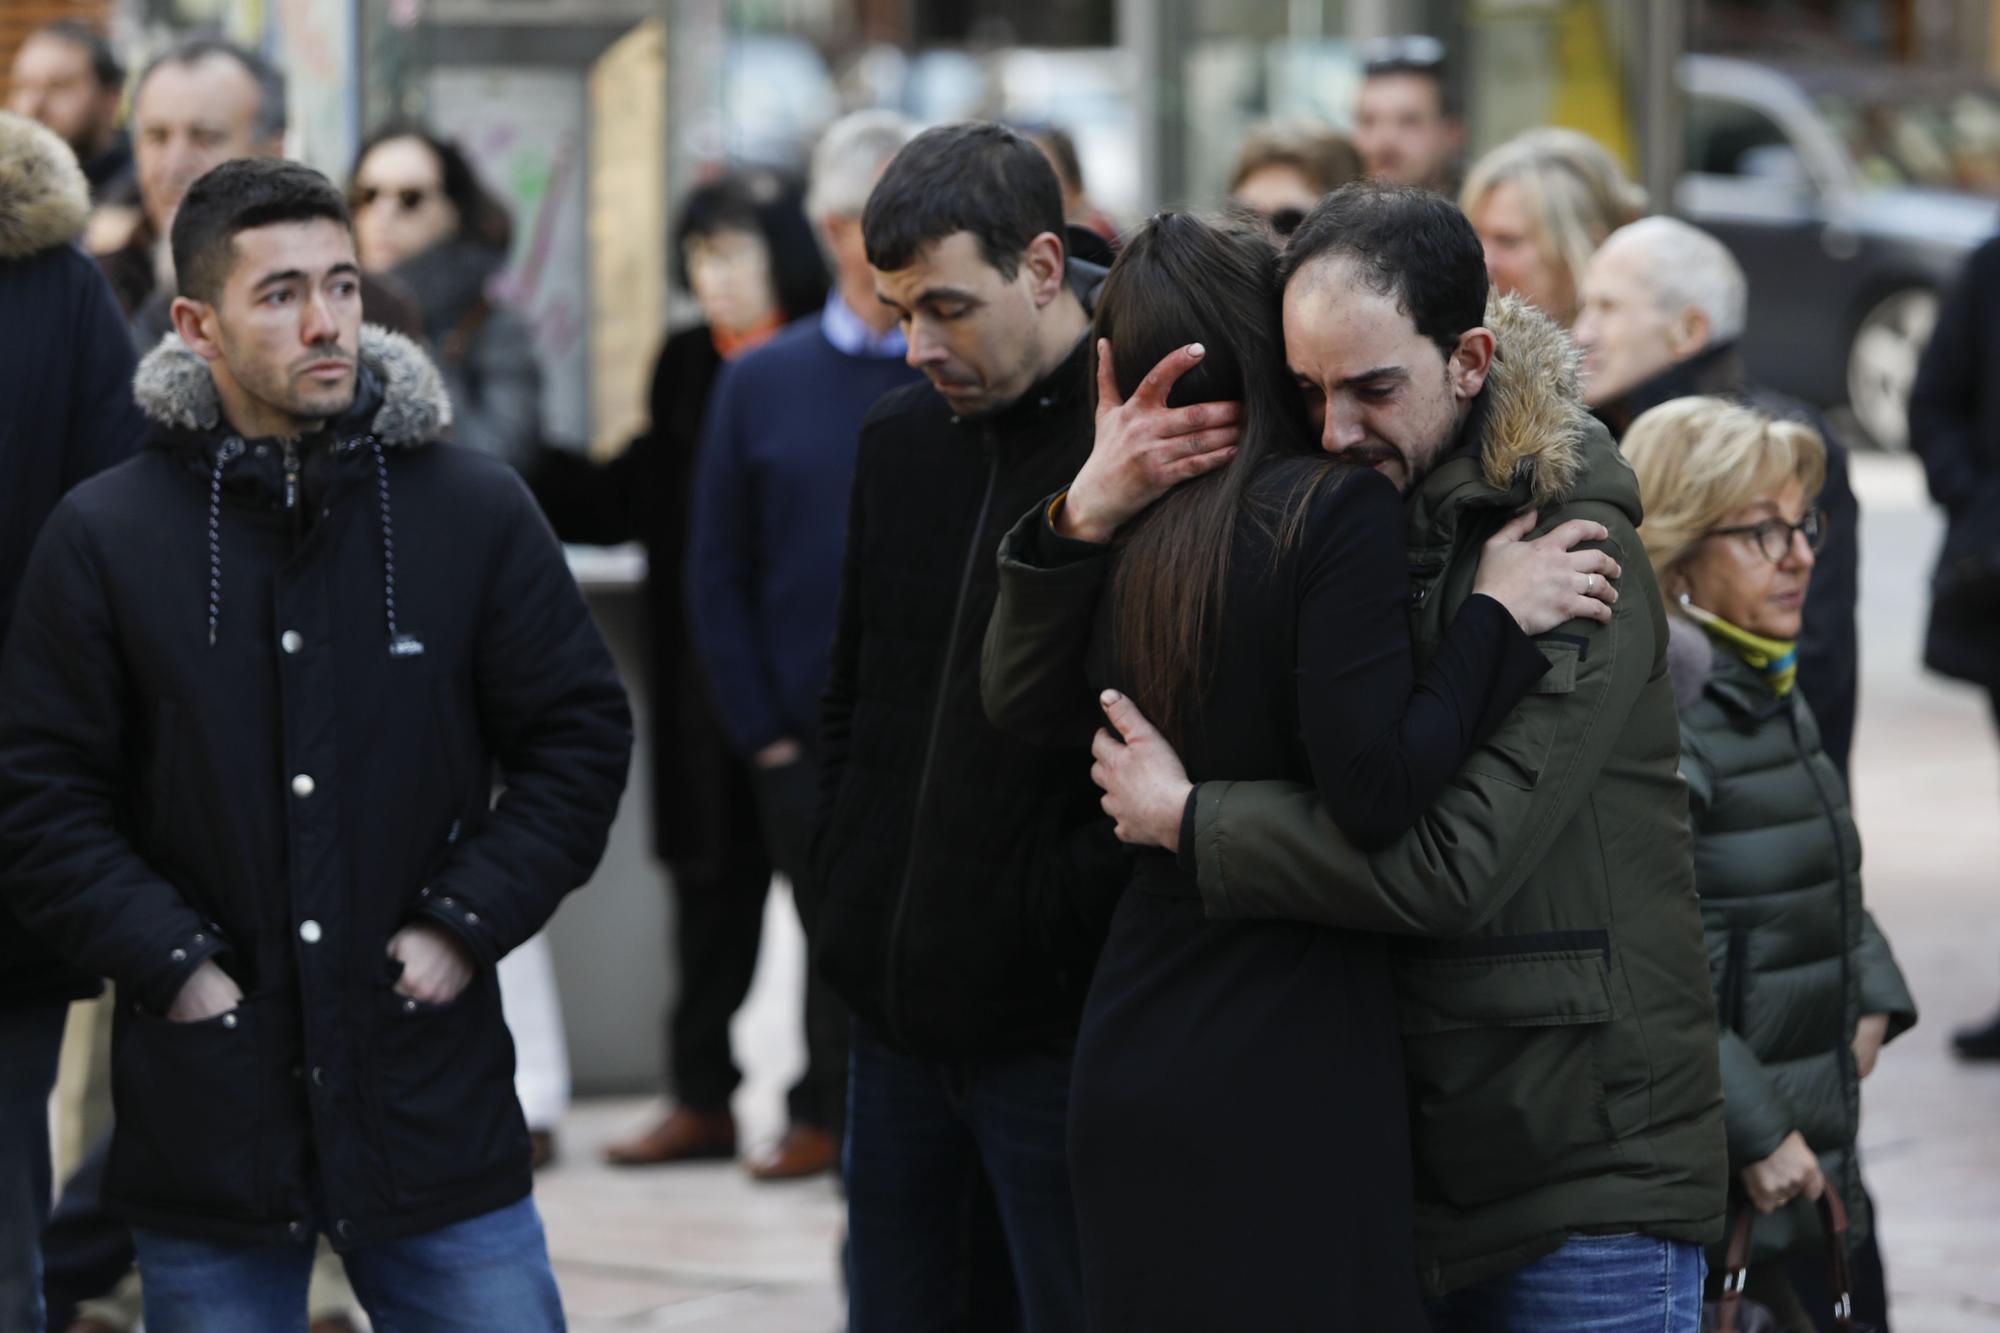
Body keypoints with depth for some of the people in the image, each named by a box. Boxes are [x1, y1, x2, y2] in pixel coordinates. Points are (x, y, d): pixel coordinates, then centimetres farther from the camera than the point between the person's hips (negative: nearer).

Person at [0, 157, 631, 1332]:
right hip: (207, 1112, 0)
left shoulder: (478, 512, 1)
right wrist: (169, 963, -8)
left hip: (434, 1093, 0)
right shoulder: (104, 537, -1)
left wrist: (466, 924, -3)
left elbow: (582, 736, 7)